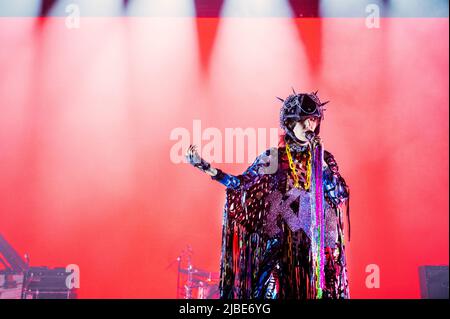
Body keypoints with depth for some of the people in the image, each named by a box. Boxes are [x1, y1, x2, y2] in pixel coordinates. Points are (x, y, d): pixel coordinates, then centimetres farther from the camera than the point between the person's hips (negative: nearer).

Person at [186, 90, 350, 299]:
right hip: (280, 239, -1)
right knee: (274, 289, -4)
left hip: (316, 241, 2)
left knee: (314, 289, 4)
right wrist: (205, 167, -8)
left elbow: (341, 195, -4)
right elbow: (240, 184, -1)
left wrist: (320, 161, -10)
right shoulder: (273, 157, 1)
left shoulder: (324, 158, 5)